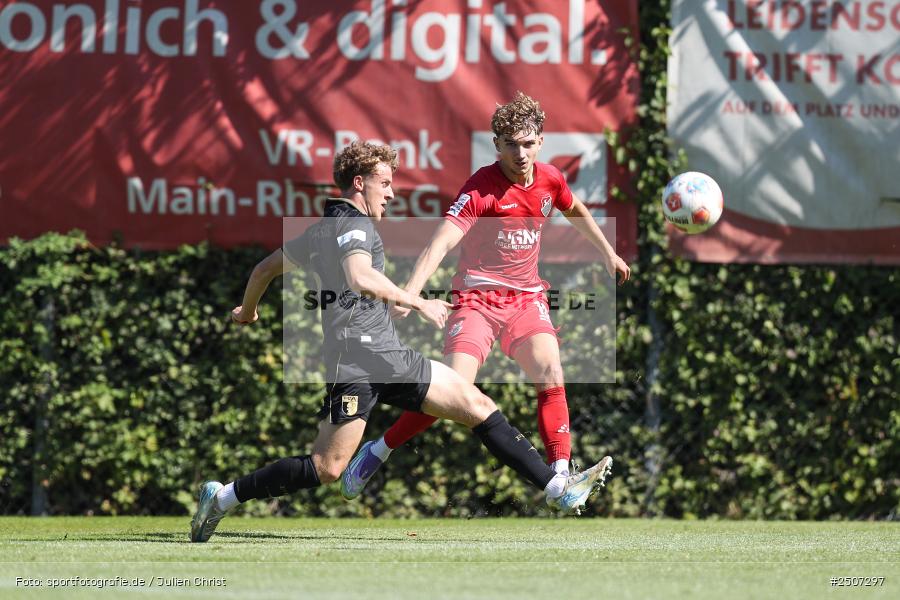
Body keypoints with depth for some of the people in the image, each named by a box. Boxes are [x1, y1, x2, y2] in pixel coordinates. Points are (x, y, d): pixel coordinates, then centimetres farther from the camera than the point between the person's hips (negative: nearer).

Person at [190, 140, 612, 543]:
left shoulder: (320, 231, 20)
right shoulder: (354, 224, -9)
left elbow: (264, 269, 29)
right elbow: (361, 278, -30)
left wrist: (247, 312, 45)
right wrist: (417, 303, -25)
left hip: (390, 358, 10)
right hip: (356, 358, -10)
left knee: (478, 407, 5)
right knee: (328, 467, -12)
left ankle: (558, 490, 5)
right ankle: (222, 498, 0)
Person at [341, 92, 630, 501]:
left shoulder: (549, 179, 0)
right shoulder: (482, 187, -18)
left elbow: (575, 212, 25)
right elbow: (442, 240, -29)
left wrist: (608, 253, 34)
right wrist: (411, 292, -43)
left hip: (526, 297, 4)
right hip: (477, 296, -4)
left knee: (549, 372, -21)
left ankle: (560, 474, -17)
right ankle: (377, 452, 6)